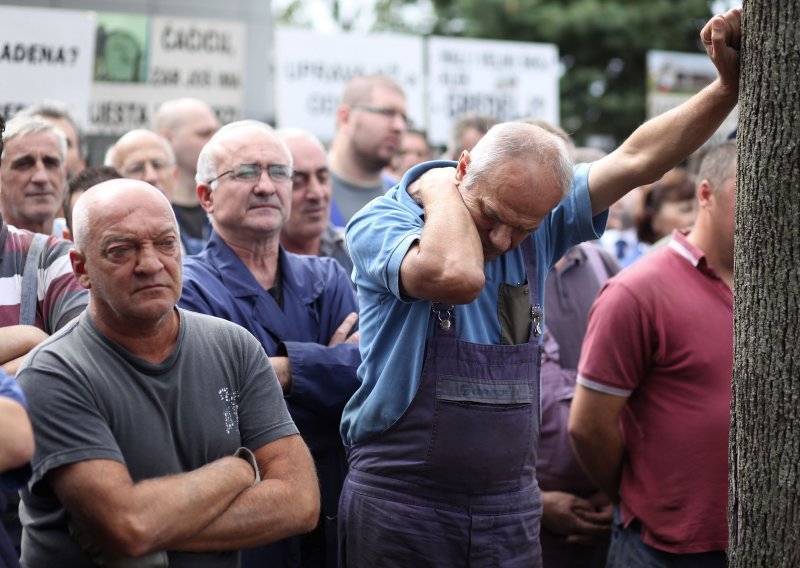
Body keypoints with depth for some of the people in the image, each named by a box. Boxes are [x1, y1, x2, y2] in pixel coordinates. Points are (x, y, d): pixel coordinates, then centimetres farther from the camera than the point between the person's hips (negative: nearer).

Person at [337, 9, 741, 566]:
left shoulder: (540, 226, 2)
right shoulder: (380, 223, -13)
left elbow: (636, 159, -3)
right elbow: (455, 276, -33)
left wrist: (728, 87, -14)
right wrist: (441, 186, -17)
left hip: (511, 507, 4)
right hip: (401, 504, -4)